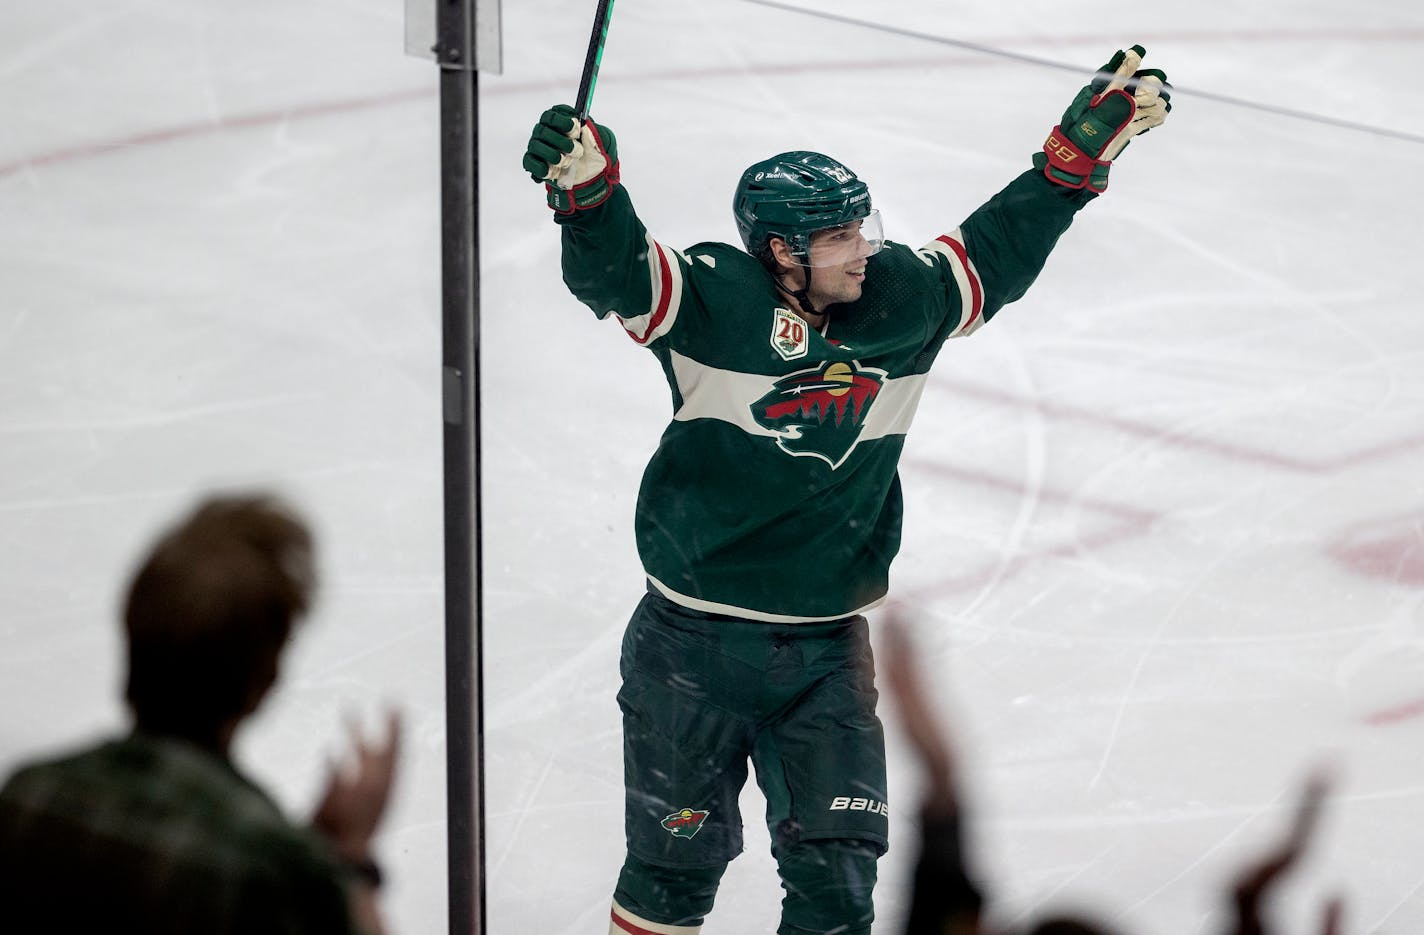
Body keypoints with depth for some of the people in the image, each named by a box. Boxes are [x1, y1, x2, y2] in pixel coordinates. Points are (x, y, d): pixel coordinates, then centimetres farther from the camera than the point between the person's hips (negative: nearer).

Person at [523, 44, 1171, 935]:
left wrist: (1083, 149, 9)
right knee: (677, 857, 8)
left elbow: (995, 251, 13)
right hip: (695, 643, -4)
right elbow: (616, 273, -27)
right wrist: (589, 187, -48)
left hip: (827, 649, 4)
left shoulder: (900, 300, 1)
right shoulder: (713, 300, -13)